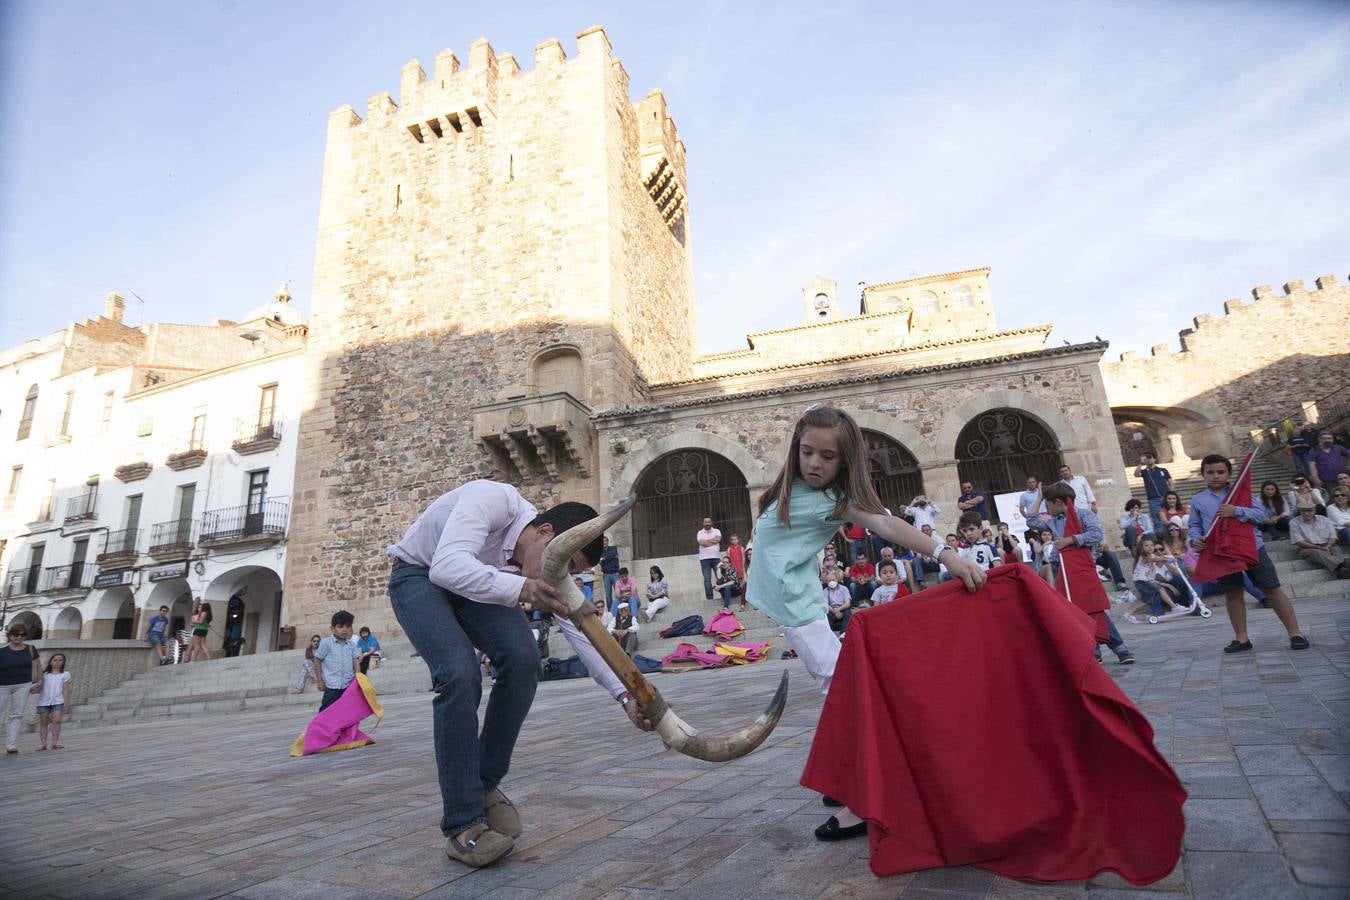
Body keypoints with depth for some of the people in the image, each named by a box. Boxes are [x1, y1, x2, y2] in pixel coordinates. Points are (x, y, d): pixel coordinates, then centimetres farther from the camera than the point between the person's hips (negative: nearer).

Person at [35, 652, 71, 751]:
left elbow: (65, 690, 6)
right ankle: (43, 743, 5)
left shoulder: (65, 674, 10)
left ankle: (55, 742, -11)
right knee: (43, 722, 2)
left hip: (57, 701, -1)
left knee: (56, 720, -11)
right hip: (43, 701, 1)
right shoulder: (44, 674, 13)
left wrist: (65, 703, -2)